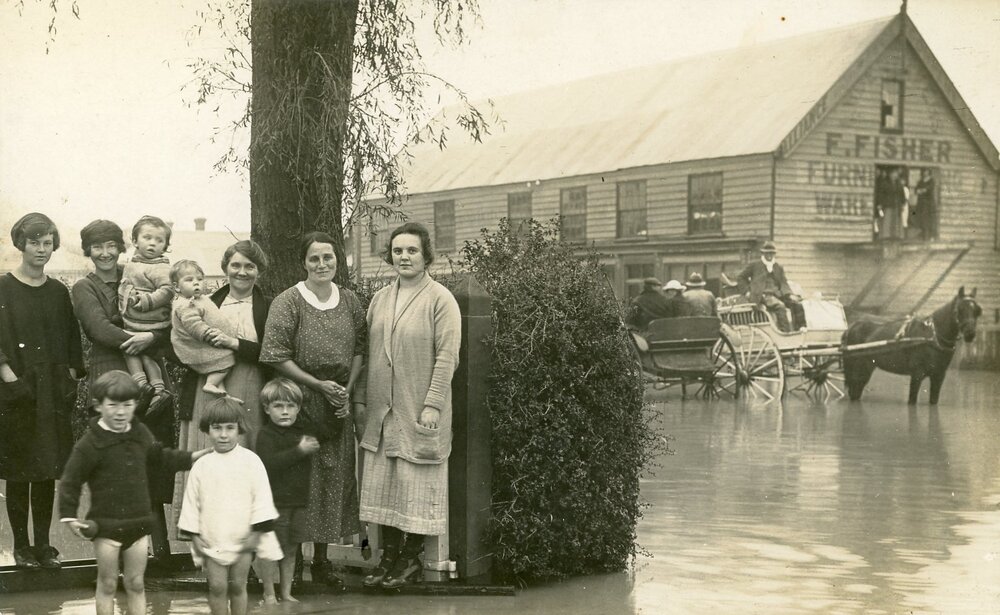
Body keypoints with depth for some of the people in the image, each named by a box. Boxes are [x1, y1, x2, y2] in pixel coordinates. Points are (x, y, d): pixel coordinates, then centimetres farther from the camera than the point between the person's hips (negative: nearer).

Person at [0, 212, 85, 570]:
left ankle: (43, 545, 13)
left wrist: (71, 380, 4)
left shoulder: (58, 293, 11)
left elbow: (72, 341, 13)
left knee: (48, 472, 5)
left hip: (52, 392, 4)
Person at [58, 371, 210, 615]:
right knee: (107, 585, 7)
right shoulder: (90, 444, -14)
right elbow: (70, 481, -8)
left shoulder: (141, 434, 3)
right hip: (106, 524, -4)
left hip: (138, 522, 5)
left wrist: (194, 457, 17)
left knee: (136, 584, 12)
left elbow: (159, 456, 21)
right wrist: (69, 516, -15)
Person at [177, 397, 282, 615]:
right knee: (217, 587, 2)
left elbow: (261, 498, -5)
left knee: (237, 586, 7)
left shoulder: (251, 462, -5)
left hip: (242, 539, -1)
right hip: (211, 540, 1)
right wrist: (194, 535, 3)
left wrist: (256, 532, -8)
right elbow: (192, 502, 6)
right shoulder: (201, 466, 1)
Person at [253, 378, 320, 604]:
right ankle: (269, 594, 9)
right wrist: (299, 451, -25)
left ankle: (286, 592, 20)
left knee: (291, 549, 11)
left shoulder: (301, 432, 13)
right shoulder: (266, 435, -9)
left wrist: (311, 446, 4)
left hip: (298, 501, 6)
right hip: (275, 502, -6)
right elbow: (270, 463, -25)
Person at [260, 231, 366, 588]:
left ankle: (321, 559, 18)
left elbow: (360, 348, 10)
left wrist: (348, 388, -5)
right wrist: (319, 385, -15)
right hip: (300, 402, -5)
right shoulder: (288, 302, -8)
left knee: (336, 477, 7)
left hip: (339, 402, 5)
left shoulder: (350, 302, 7)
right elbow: (276, 356, -11)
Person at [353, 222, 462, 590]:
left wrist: (433, 405, -17)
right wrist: (360, 397, 8)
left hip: (419, 413, -5)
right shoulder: (379, 299, 11)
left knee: (416, 485, 1)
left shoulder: (440, 300, -6)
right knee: (382, 485, 8)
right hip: (381, 411, 5)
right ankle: (389, 555, 17)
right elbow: (367, 352, 14)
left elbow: (447, 356, -11)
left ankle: (411, 558, 13)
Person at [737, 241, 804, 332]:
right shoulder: (754, 265, 13)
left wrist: (790, 294, -6)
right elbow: (741, 277, 15)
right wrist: (748, 291, 1)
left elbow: (783, 283, 14)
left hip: (777, 294, 5)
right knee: (779, 305, -34)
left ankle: (799, 328, -18)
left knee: (796, 302, -18)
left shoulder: (779, 268, 23)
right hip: (761, 295, -5)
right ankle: (785, 331, -40)